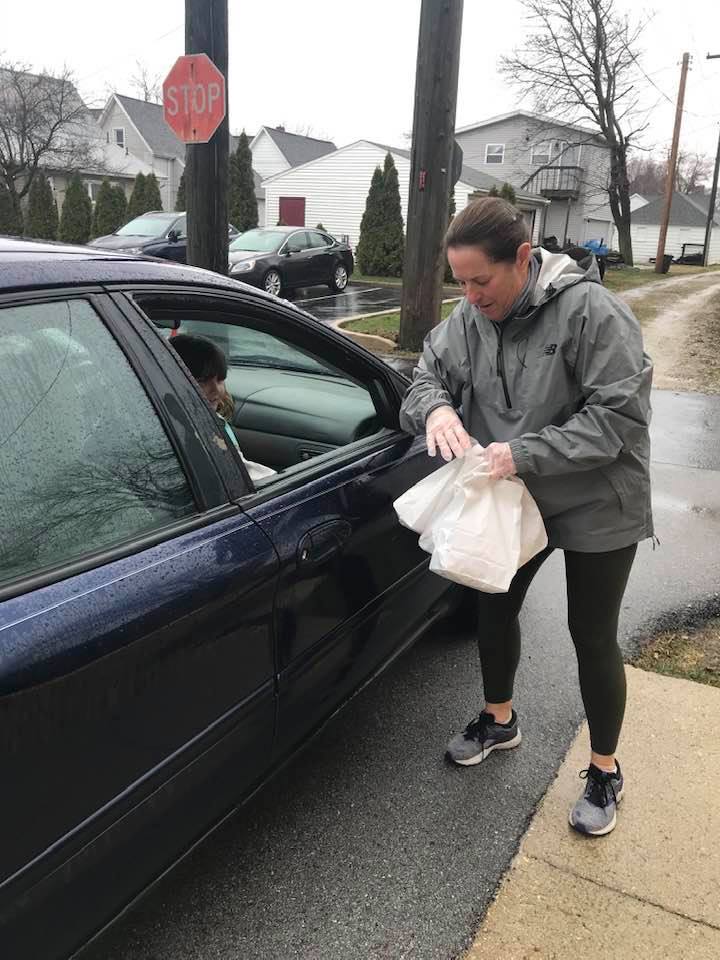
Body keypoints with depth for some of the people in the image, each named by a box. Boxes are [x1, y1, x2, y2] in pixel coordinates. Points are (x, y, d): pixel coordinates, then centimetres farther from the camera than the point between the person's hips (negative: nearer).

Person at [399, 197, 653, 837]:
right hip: (517, 499, 6)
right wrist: (436, 407, -25)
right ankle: (499, 721, 44)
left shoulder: (590, 311, -25)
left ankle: (605, 771, 28)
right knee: (495, 607, 17)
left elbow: (620, 416, -25)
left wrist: (525, 454, -32)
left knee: (592, 635, 5)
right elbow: (430, 372, 0)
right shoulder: (472, 316, -7)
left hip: (596, 506, -6)